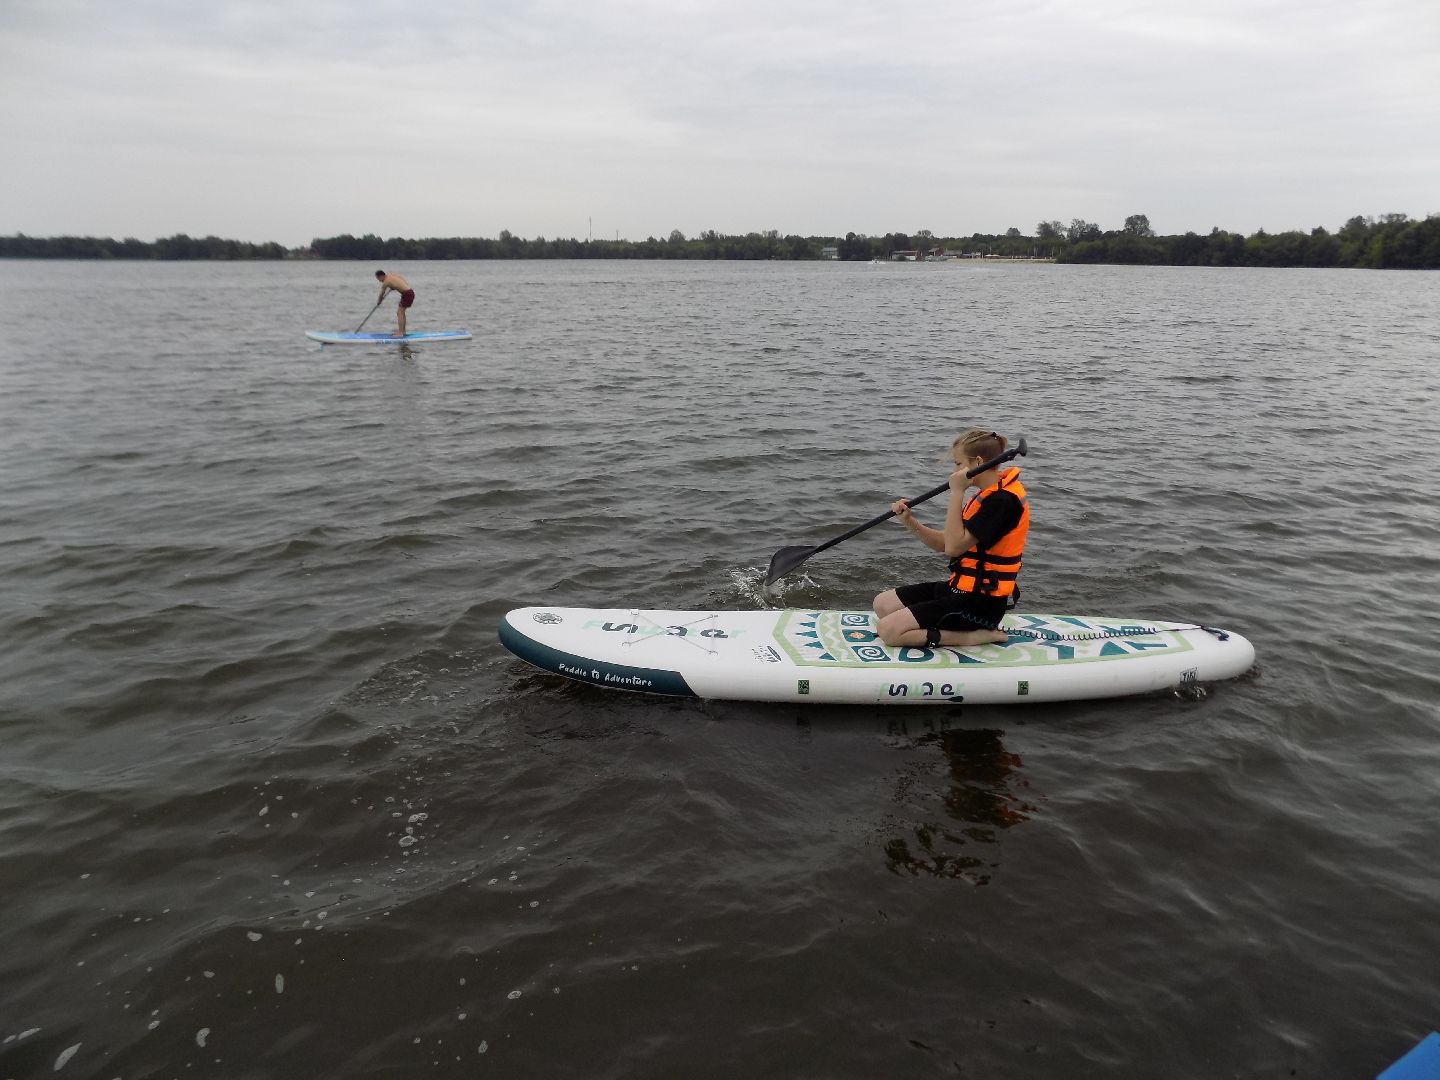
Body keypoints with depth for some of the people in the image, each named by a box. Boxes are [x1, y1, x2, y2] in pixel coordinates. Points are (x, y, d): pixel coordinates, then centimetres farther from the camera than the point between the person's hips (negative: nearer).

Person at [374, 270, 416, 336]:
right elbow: (407, 283, 21)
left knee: (399, 313, -6)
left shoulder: (385, 282, -7)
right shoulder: (393, 275, 15)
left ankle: (400, 333, -9)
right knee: (401, 312, 19)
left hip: (407, 294, -9)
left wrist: (378, 301, 27)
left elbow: (381, 294, 7)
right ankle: (403, 331, 25)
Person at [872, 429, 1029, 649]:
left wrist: (957, 492, -20)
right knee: (882, 604, 9)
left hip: (979, 602, -10)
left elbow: (954, 547, -23)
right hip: (963, 588, 10)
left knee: (889, 631, -16)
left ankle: (972, 636, -8)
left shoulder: (1003, 499, -20)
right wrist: (910, 522, -3)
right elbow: (944, 543, 11)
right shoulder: (989, 495, 11)